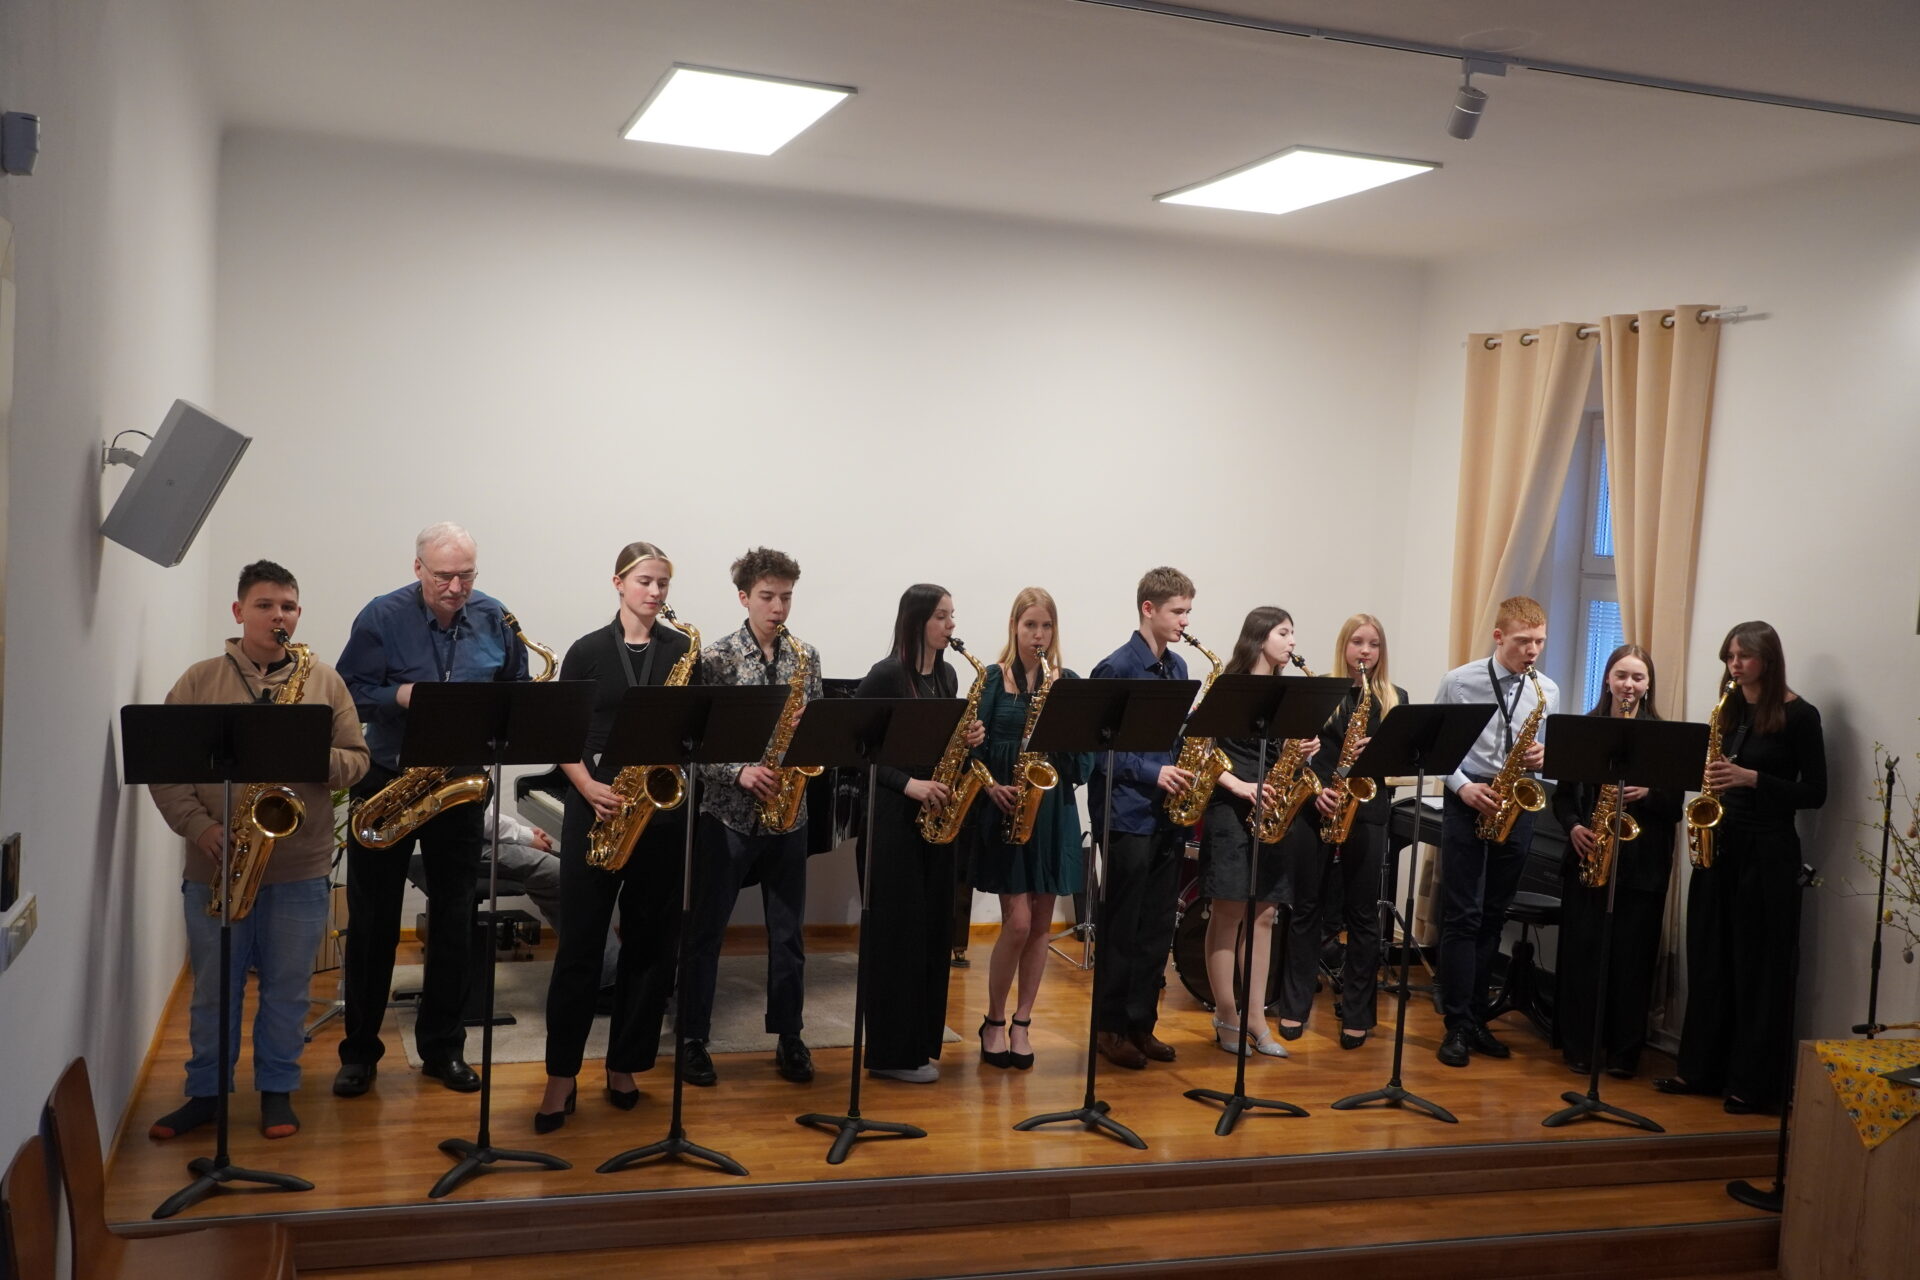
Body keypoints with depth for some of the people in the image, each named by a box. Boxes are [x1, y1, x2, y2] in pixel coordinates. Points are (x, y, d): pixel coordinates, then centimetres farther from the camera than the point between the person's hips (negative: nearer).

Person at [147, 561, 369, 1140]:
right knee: (213, 989, 11)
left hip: (299, 868, 0)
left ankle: (277, 1090, 24)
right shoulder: (199, 681, 2)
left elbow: (357, 760, 3)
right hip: (214, 866, 0)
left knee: (287, 987, 9)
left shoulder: (324, 680, 5)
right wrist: (197, 824, -14)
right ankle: (205, 1092, 26)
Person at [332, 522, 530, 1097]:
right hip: (385, 783, -2)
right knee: (372, 922, 5)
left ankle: (443, 1048, 21)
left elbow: (517, 690, 9)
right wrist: (401, 695, -25)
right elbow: (348, 691, -8)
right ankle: (360, 1051, 18)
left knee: (454, 921, 8)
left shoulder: (494, 619, 0)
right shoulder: (382, 617, -7)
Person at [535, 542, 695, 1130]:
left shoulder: (683, 650, 6)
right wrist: (589, 787, -13)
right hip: (596, 806, -1)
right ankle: (561, 1076, 7)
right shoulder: (587, 651, 3)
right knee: (580, 944, -1)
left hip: (662, 808, 2)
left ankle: (624, 1066, 20)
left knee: (650, 943, 6)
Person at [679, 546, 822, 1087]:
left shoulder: (806, 656, 6)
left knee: (788, 932, 11)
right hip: (727, 813, -3)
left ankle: (789, 1038, 22)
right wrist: (740, 772, -19)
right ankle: (692, 1039, 16)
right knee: (705, 930, 5)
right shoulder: (716, 658, -6)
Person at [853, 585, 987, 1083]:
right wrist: (908, 784, -19)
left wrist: (968, 738, -2)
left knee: (933, 927, 9)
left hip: (935, 814, 7)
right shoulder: (885, 676, -10)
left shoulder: (947, 676, 11)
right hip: (891, 815, -7)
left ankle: (922, 1043, 18)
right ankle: (891, 1052, 4)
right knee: (897, 929, -3)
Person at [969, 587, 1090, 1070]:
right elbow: (973, 746, -2)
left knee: (1040, 923, 6)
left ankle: (1021, 1022, 19)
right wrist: (993, 786, -17)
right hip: (1005, 810, -3)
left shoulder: (1067, 682, 7)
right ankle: (993, 1021, 10)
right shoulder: (993, 679, 0)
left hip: (1052, 811, 3)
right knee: (1018, 921, -8)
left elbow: (1084, 760, 3)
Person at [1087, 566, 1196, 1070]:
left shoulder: (1177, 668, 13)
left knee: (1157, 928, 10)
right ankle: (1110, 1026, 11)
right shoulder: (1116, 668, -9)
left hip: (1169, 813, 7)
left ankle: (1141, 1023, 20)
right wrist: (1152, 774, -19)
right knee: (1122, 927, 0)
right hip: (1128, 814, -7)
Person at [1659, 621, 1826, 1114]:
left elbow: (1815, 792, -8)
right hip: (1719, 845, 6)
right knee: (1708, 959, 9)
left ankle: (1755, 1083, 7)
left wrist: (1751, 778, -18)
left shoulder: (1798, 716, -6)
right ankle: (1701, 1068, 18)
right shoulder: (1730, 711, 11)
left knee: (1758, 966, -1)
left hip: (1767, 852, -6)